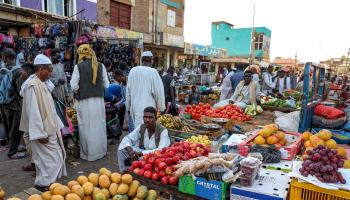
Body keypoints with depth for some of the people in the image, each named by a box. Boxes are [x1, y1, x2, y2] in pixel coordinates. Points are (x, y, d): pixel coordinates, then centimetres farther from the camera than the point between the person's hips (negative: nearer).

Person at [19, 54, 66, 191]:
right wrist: (40, 133, -23)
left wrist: (58, 126, 17)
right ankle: (43, 184, 13)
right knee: (52, 159, -2)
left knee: (56, 158, 15)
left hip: (50, 129, 9)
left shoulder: (42, 84, 11)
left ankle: (46, 183, 29)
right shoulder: (33, 86, -19)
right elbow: (33, 112, -23)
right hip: (43, 132, -9)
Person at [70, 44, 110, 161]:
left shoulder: (78, 66, -6)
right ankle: (100, 151, 25)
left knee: (87, 127, 8)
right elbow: (106, 84, 3)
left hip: (84, 101, -2)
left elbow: (74, 86, -8)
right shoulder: (101, 66, 0)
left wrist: (80, 91, 11)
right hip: (99, 100, 3)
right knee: (99, 126, 13)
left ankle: (88, 153, 19)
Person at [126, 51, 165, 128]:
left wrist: (128, 107, 19)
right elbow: (159, 91, -8)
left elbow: (128, 90, 9)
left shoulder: (133, 71, 2)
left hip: (134, 105, 5)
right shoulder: (153, 72, -12)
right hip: (148, 107, -5)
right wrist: (162, 107, 3)